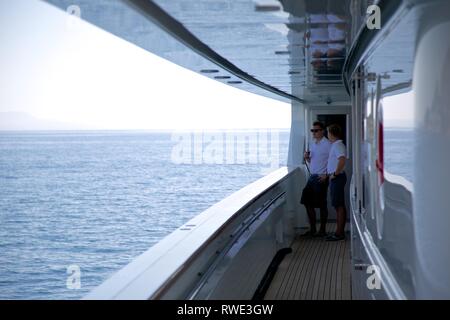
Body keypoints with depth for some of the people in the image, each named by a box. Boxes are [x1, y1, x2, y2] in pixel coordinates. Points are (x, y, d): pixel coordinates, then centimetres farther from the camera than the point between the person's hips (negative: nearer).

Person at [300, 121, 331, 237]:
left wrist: (326, 175, -17)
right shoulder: (312, 144, 13)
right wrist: (307, 158, 0)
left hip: (321, 178, -8)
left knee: (321, 205, -1)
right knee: (307, 202, 8)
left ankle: (322, 230, 9)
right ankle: (312, 229, 18)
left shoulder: (327, 144, -11)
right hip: (312, 176, 8)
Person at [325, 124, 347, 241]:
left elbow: (342, 160, -31)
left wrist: (335, 173, -23)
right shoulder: (336, 145, 16)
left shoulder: (338, 145, -16)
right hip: (336, 178, 10)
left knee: (339, 206, -8)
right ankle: (340, 231, 16)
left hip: (337, 178, -10)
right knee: (339, 206, 11)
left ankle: (339, 233, -6)